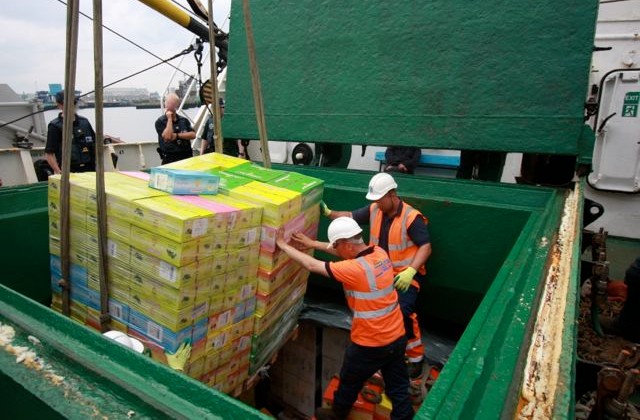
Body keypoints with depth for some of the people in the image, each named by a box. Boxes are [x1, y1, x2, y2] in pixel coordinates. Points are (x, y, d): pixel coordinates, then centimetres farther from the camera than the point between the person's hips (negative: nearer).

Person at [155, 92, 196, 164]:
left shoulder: (184, 120, 11)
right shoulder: (160, 122, -1)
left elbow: (193, 135, -1)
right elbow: (167, 137, -16)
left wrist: (177, 135, -13)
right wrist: (169, 118, -10)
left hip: (187, 157, 4)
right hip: (170, 159, -4)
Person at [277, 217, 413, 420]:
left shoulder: (355, 269, -28)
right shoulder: (379, 252, -6)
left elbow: (312, 265, -19)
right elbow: (344, 251, 10)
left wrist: (284, 245, -6)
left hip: (370, 344, -6)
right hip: (397, 336, 6)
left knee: (349, 384, 22)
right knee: (398, 388, 20)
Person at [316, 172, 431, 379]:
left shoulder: (412, 218, -21)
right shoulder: (374, 210, -3)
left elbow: (426, 247, -22)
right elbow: (351, 217, 6)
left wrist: (410, 272, -34)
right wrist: (329, 213, -9)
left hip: (405, 274, -6)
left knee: (403, 311, -18)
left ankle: (416, 357, 4)